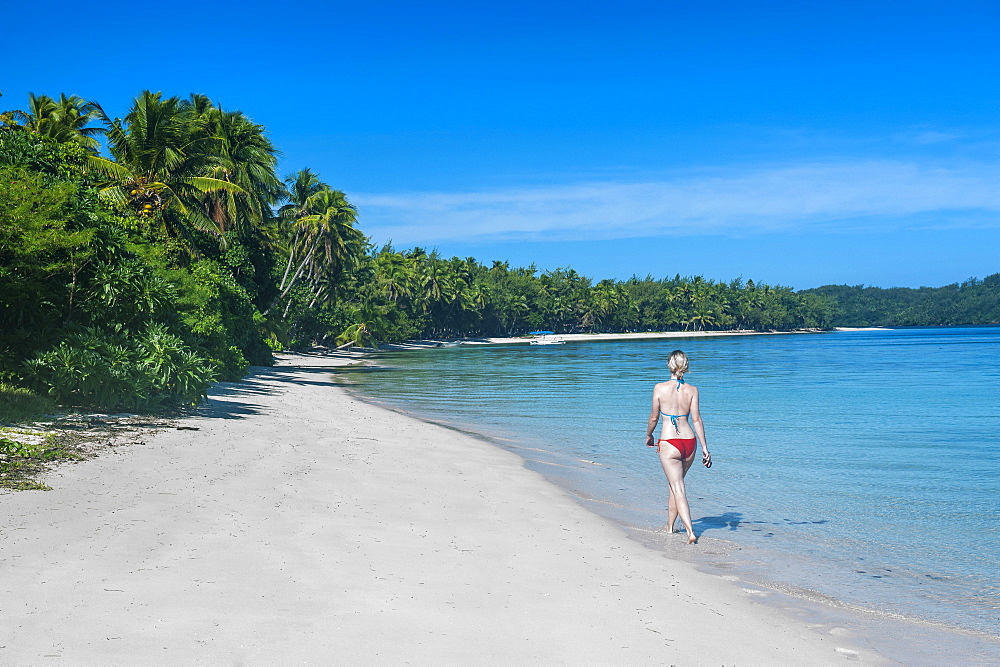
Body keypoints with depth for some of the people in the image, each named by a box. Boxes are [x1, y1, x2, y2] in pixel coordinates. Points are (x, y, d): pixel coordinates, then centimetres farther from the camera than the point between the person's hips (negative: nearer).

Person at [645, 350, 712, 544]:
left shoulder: (660, 388, -6)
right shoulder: (692, 390, 0)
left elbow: (654, 417, 2)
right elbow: (696, 420, -4)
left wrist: (648, 436, 20)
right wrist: (705, 448, -1)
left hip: (668, 443, -4)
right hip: (689, 442, 4)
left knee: (678, 489, -2)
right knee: (676, 483, 22)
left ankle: (690, 532, -15)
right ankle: (670, 526, 35)